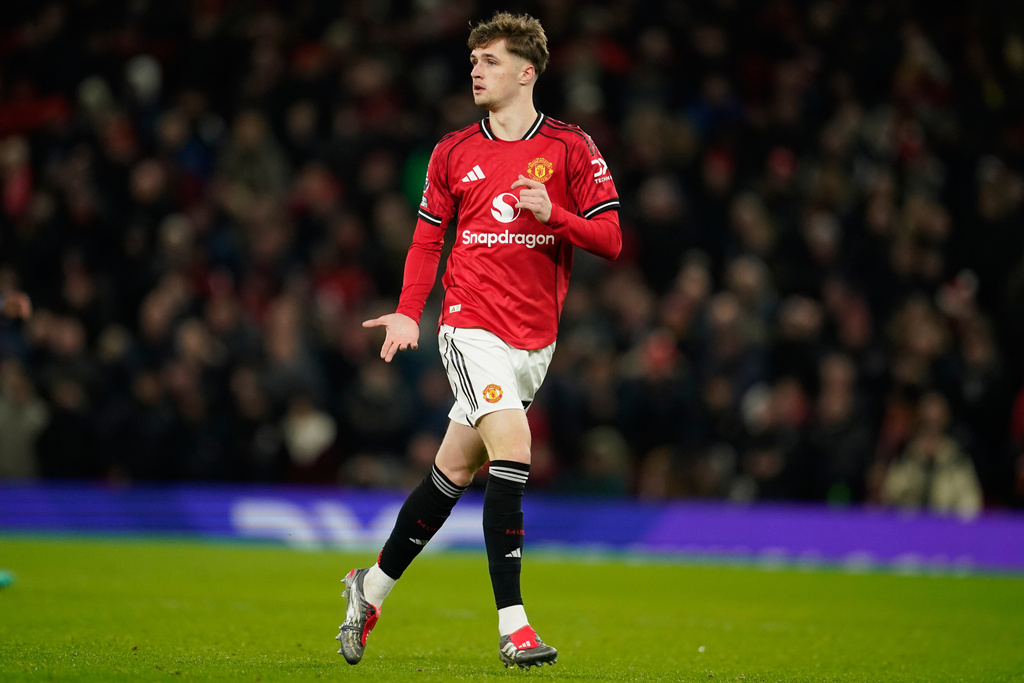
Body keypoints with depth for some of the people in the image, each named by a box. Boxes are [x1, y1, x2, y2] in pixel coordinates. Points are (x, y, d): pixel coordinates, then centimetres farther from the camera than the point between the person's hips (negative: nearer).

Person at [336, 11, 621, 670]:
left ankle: (374, 585, 29)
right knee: (512, 443, -21)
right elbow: (428, 238, 13)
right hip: (472, 325, -2)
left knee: (456, 468, 9)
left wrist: (552, 213, -18)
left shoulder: (571, 147, 1)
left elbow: (610, 239, -1)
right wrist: (408, 312, -1)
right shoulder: (454, 152, 6)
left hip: (536, 339, 2)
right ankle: (513, 627, -20)